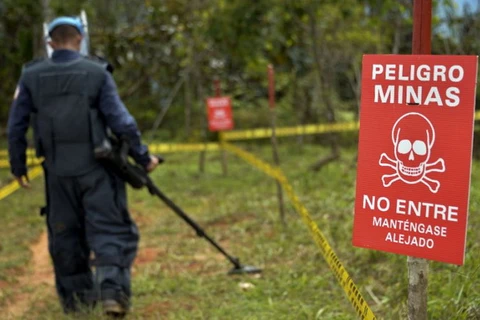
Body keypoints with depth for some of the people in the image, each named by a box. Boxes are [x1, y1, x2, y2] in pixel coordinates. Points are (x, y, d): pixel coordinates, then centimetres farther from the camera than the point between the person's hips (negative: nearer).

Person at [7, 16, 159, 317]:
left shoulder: (31, 76, 3)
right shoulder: (96, 73, -5)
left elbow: (16, 126, 6)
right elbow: (121, 121, -9)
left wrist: (18, 166, 17)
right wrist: (143, 157, 0)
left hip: (58, 171, 3)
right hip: (96, 168, -3)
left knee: (65, 235, 15)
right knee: (110, 231, 2)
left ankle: (75, 296, 23)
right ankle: (112, 290, -13)